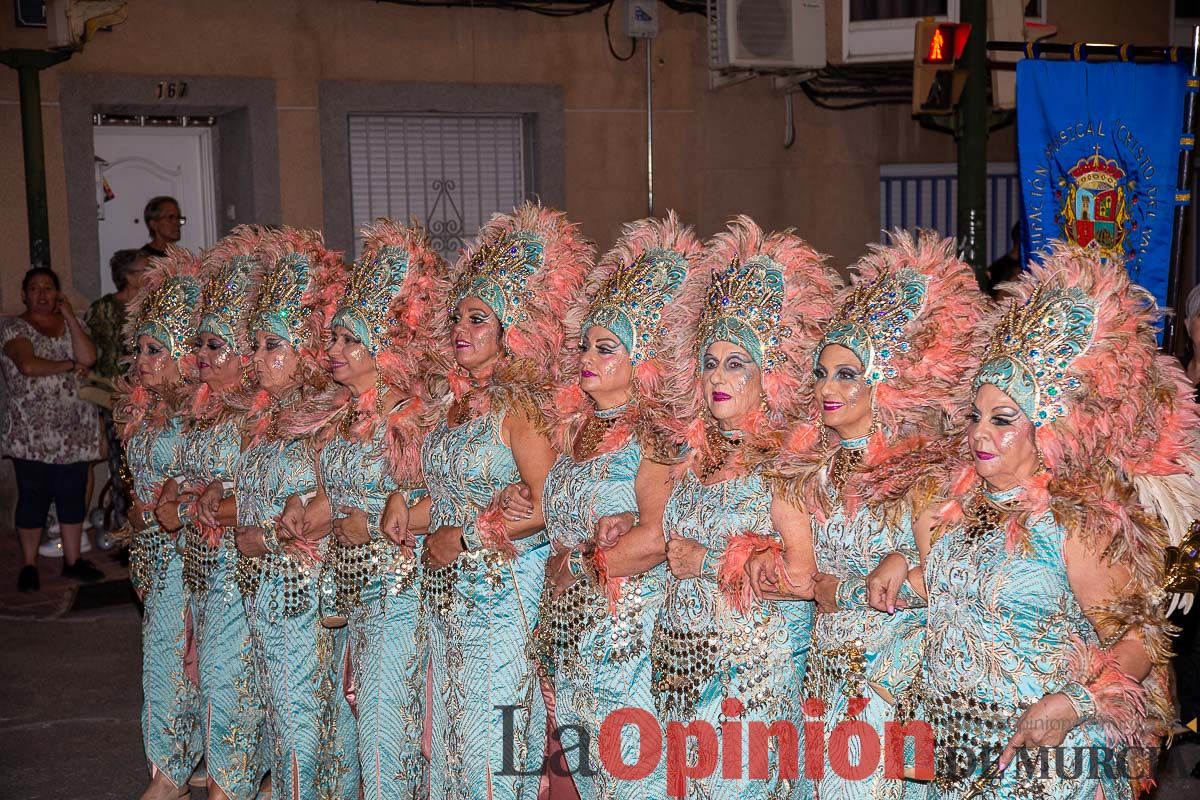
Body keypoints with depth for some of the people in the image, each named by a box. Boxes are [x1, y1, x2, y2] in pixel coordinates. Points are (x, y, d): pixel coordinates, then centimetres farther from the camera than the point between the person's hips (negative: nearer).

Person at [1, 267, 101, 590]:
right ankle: (29, 566, 8)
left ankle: (72, 560, 17)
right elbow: (28, 365, -18)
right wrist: (70, 365, -8)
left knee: (73, 496, 7)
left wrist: (69, 315, -3)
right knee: (33, 497, -1)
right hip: (32, 433, -4)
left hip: (74, 430, 4)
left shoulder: (69, 324, 13)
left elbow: (88, 357, -5)